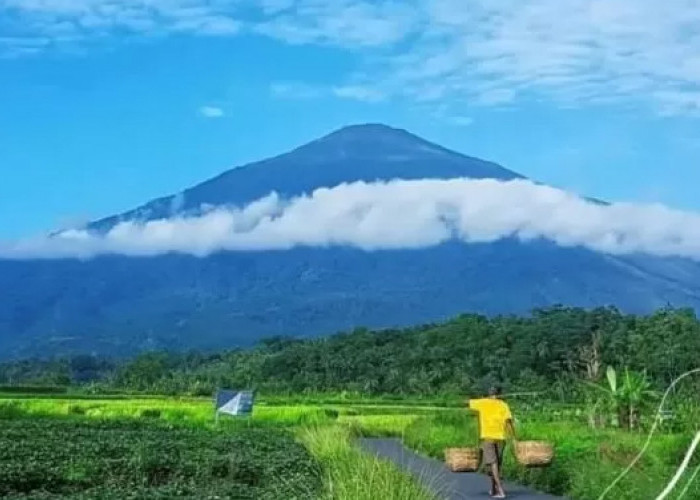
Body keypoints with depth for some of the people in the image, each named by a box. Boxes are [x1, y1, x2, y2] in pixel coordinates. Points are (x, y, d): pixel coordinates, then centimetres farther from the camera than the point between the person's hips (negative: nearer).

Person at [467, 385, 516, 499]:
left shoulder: (483, 403, 6)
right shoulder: (504, 405, 6)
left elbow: (468, 403, 19)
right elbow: (509, 421, -6)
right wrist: (514, 438, -6)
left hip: (487, 437, -2)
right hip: (500, 437, 2)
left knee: (493, 463, -8)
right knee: (497, 464, 16)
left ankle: (500, 490, -20)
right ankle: (494, 489, 24)